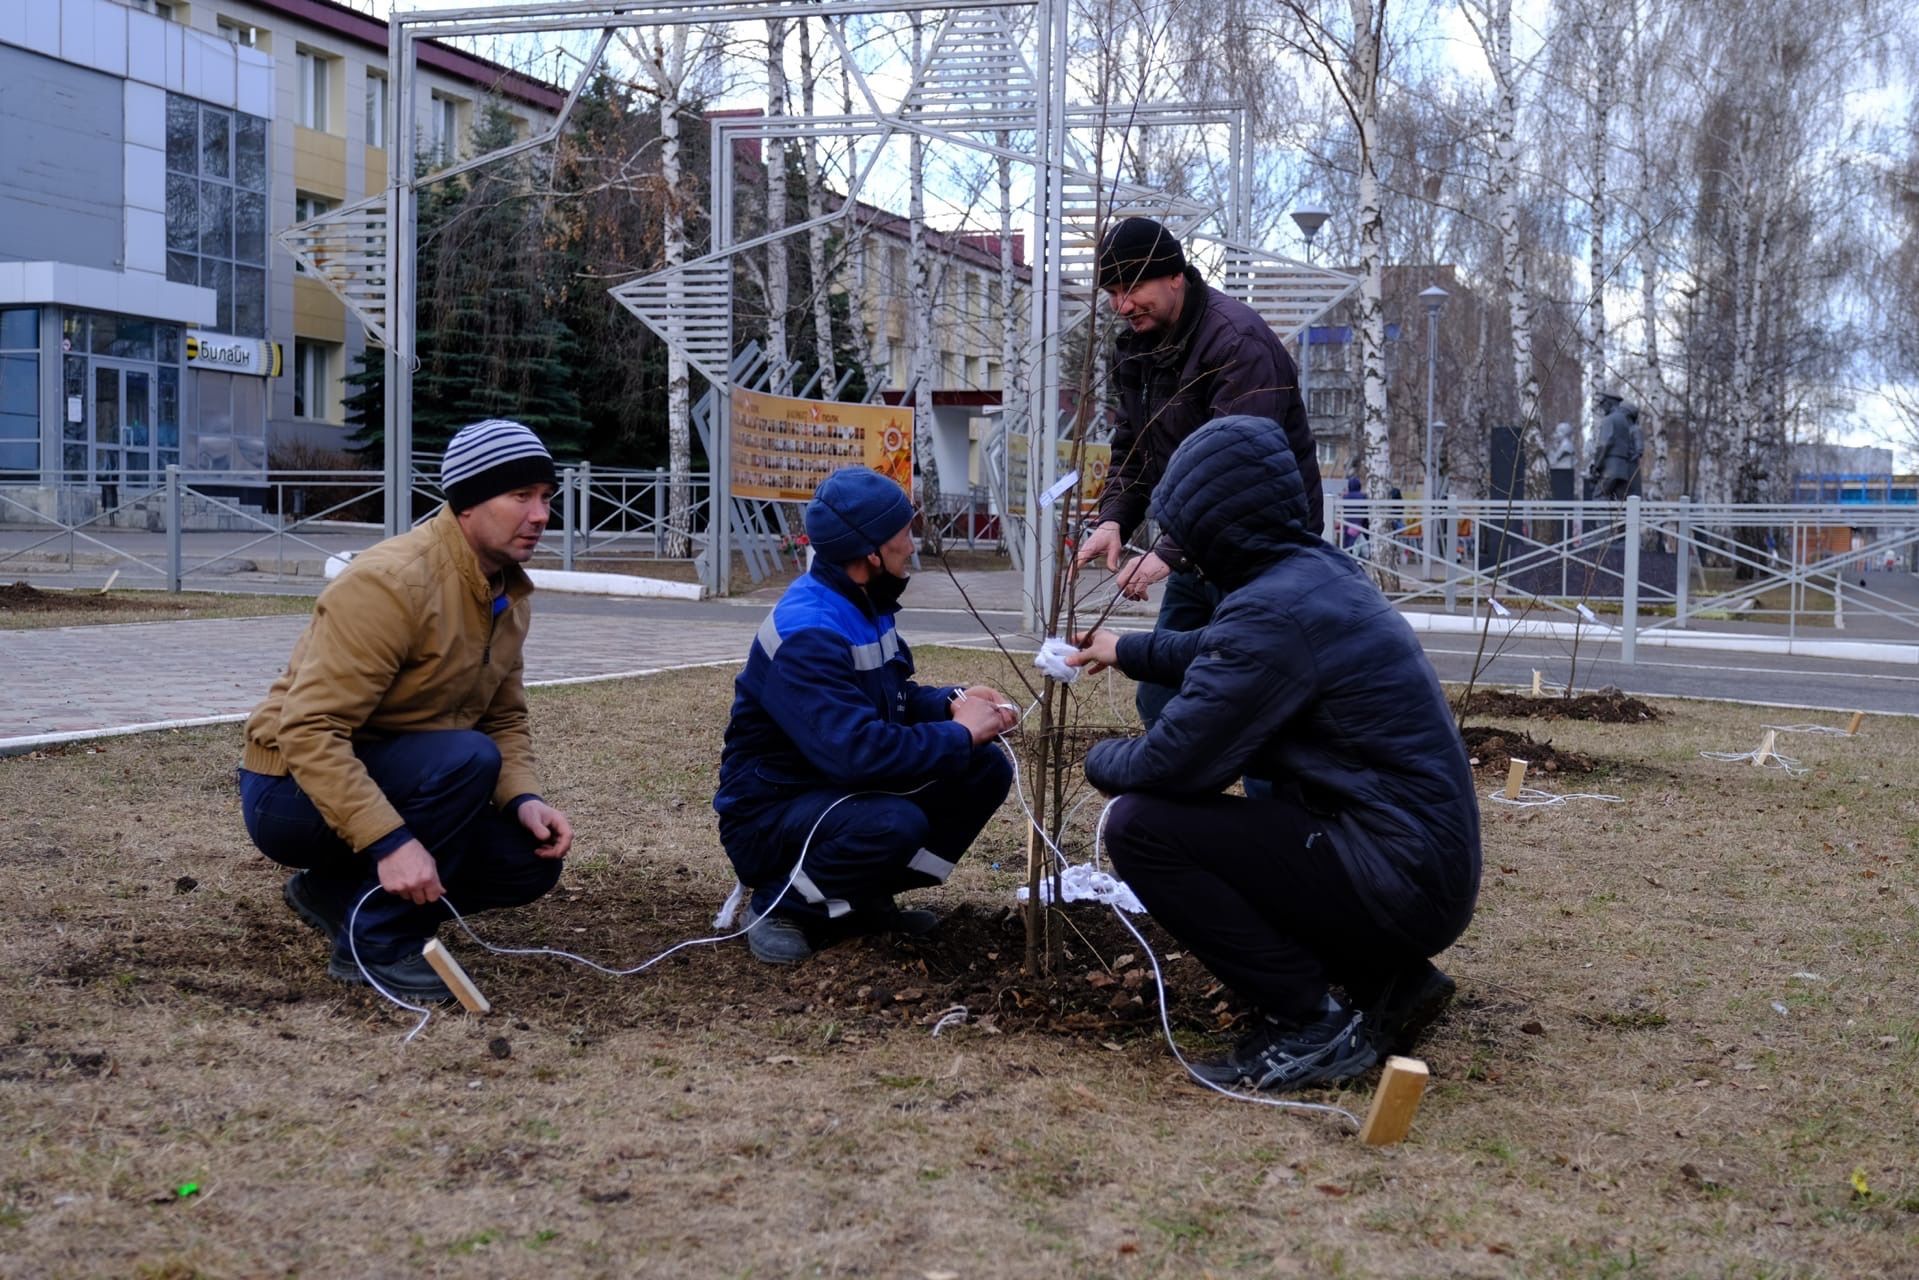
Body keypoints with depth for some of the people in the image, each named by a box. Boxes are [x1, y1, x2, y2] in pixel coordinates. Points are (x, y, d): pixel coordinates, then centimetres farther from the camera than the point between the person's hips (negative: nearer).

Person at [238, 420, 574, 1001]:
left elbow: (506, 718, 9)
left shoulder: (511, 595, 2)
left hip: (391, 779, 8)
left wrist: (524, 799, -12)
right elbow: (309, 730, -30)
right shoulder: (391, 583, -25)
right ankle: (378, 946, -16)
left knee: (532, 860, -6)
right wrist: (388, 842, -37)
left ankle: (337, 891, 12)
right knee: (466, 757, -31)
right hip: (295, 793, -8)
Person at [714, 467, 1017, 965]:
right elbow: (856, 751, -37)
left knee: (986, 769, -3)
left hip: (840, 790, 9)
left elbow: (892, 696, 16)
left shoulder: (862, 605, 3)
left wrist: (951, 702, -6)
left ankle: (864, 897, 5)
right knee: (895, 823, -37)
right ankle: (783, 906, -10)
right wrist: (960, 733, -24)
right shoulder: (807, 635, -28)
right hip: (772, 815, -9)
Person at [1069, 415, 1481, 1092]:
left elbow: (1169, 764, -19)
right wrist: (1128, 651, 42)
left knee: (1140, 825, -13)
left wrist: (1100, 760, 3)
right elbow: (1222, 656, 31)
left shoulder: (1273, 610, -21)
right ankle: (1387, 983, 16)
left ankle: (1314, 1025, -6)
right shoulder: (1322, 568, 8)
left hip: (1401, 879, -10)